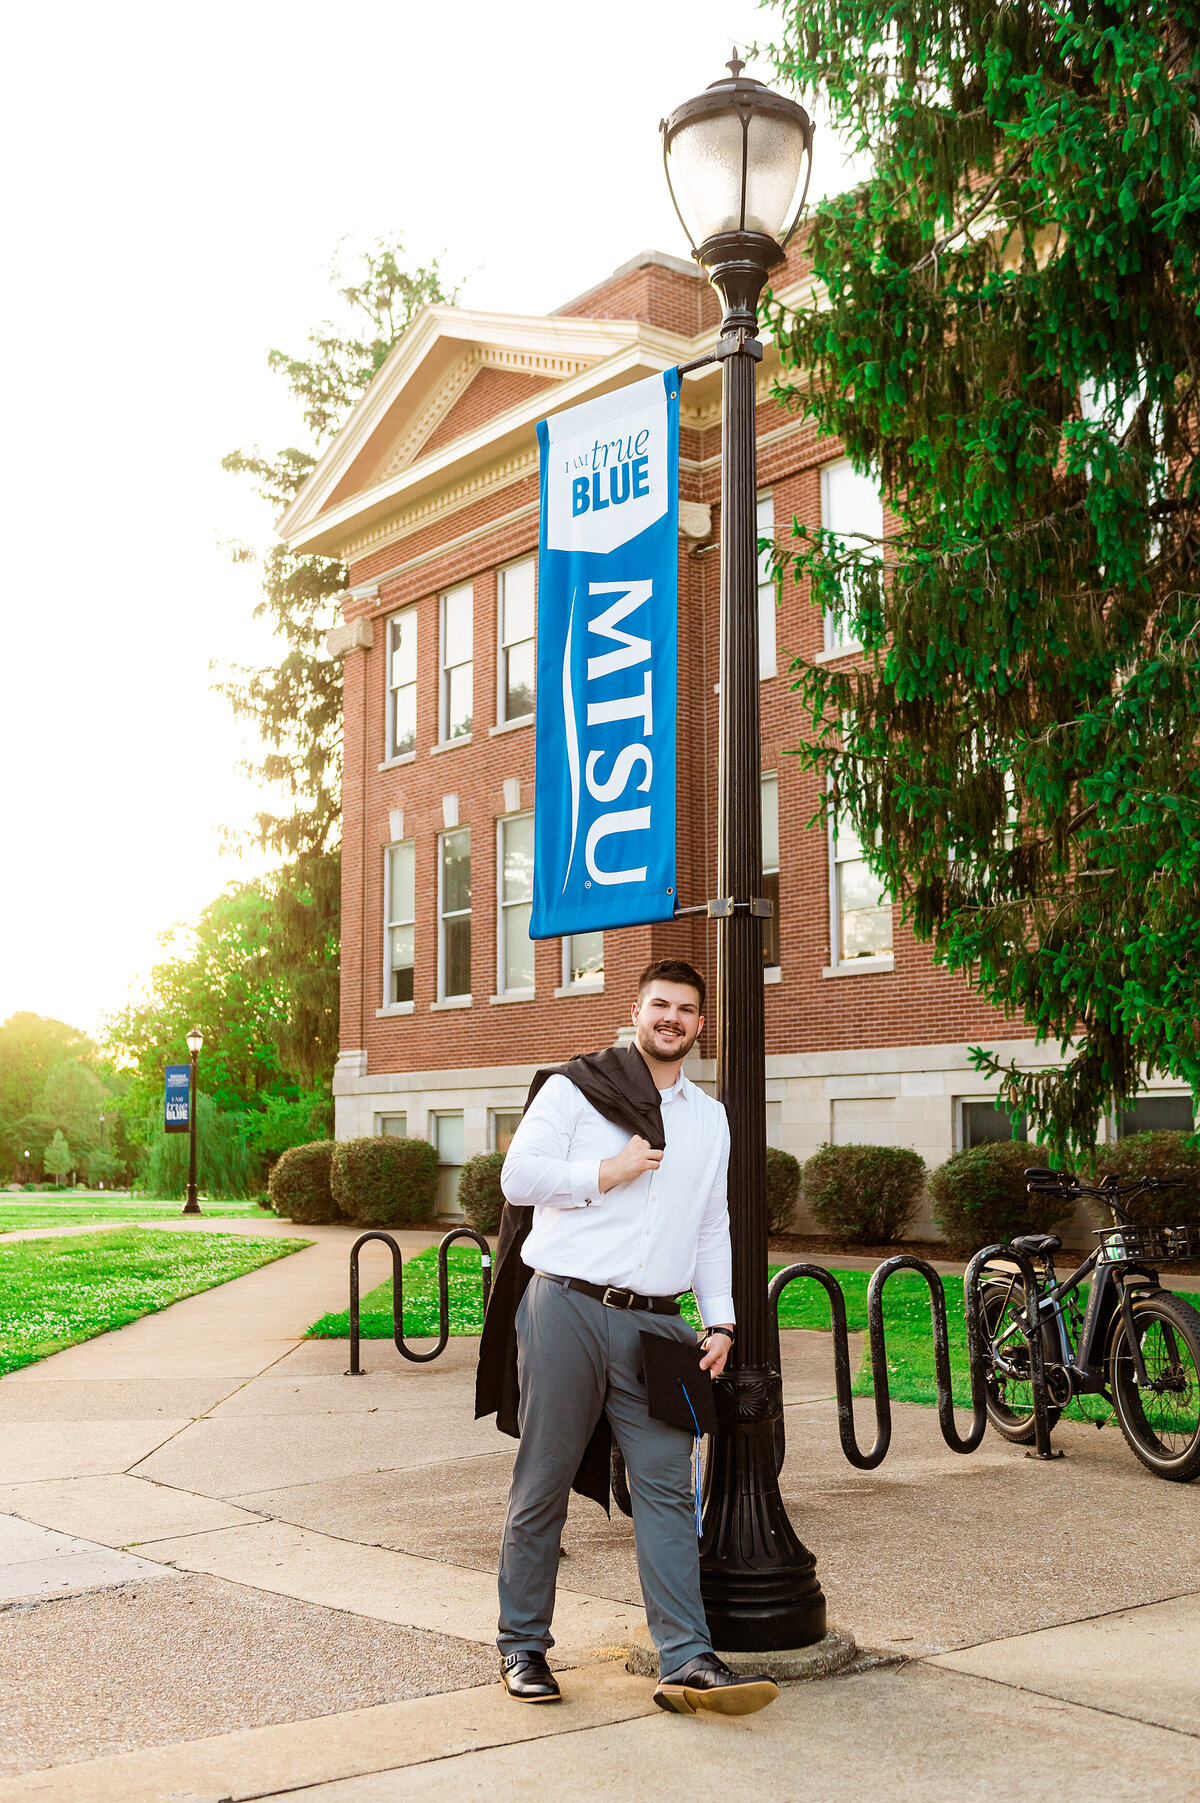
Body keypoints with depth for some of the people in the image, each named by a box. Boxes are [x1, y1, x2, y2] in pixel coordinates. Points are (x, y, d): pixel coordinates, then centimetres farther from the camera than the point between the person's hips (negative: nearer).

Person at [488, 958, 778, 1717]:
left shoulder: (710, 1117, 18)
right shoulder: (573, 1088, 4)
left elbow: (713, 1226, 20)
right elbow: (519, 1177, -4)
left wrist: (720, 1319, 12)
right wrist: (606, 1173, -9)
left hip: (655, 1323, 3)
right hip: (567, 1310, -3)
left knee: (667, 1486, -3)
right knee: (543, 1483, 3)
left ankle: (687, 1661, -4)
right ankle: (523, 1646, 15)